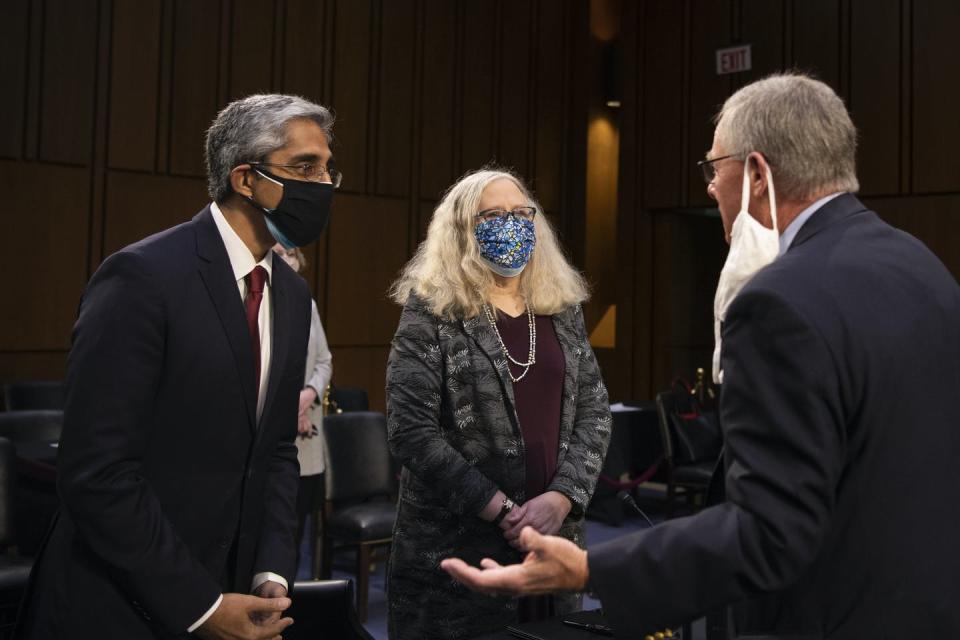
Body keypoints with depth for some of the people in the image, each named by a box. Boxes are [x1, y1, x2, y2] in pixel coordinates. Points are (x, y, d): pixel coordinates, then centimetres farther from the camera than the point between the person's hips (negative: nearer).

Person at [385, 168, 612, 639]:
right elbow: (411, 431, -13)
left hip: (552, 540, 4)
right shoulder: (431, 311, -5)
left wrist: (563, 497, -10)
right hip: (453, 549, -4)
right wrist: (502, 510, -16)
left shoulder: (562, 309, 8)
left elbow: (594, 411, 6)